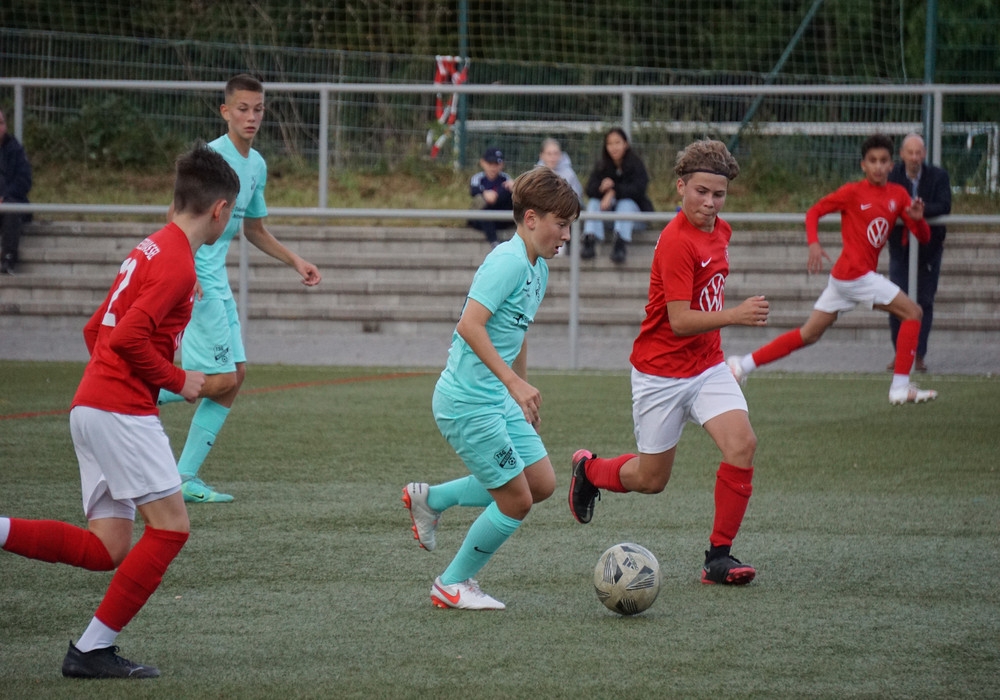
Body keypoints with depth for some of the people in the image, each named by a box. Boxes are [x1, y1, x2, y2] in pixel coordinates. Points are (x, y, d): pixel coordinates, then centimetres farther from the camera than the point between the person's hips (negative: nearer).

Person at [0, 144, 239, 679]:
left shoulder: (150, 250, 18)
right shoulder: (177, 264, -12)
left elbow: (95, 329, 24)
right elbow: (128, 337, -22)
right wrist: (178, 380, -9)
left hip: (89, 406, 9)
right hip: (123, 409, -9)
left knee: (106, 549, 6)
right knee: (170, 526, -5)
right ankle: (93, 649, -5)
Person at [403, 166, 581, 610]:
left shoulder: (538, 268, 12)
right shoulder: (508, 261, -19)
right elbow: (470, 325, -27)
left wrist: (524, 397, 29)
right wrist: (515, 382, -30)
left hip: (499, 399, 10)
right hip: (468, 402, -10)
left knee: (542, 484, 10)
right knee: (516, 500, -4)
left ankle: (431, 499, 21)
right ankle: (453, 585, 15)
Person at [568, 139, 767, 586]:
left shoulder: (720, 231, 5)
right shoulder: (676, 242, -22)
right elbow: (678, 320, -27)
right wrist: (734, 316, -38)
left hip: (708, 366, 6)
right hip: (661, 372, -6)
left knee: (741, 444, -17)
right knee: (651, 479, 6)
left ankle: (719, 556, -8)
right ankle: (590, 469, 40)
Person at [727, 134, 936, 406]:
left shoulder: (898, 195, 9)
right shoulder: (853, 192, -7)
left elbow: (923, 237, 8)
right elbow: (813, 212, 0)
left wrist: (917, 218, -14)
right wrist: (814, 244, -17)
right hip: (855, 274, -7)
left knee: (809, 334, 11)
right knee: (912, 312, -7)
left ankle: (744, 365, 14)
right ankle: (900, 388, -7)